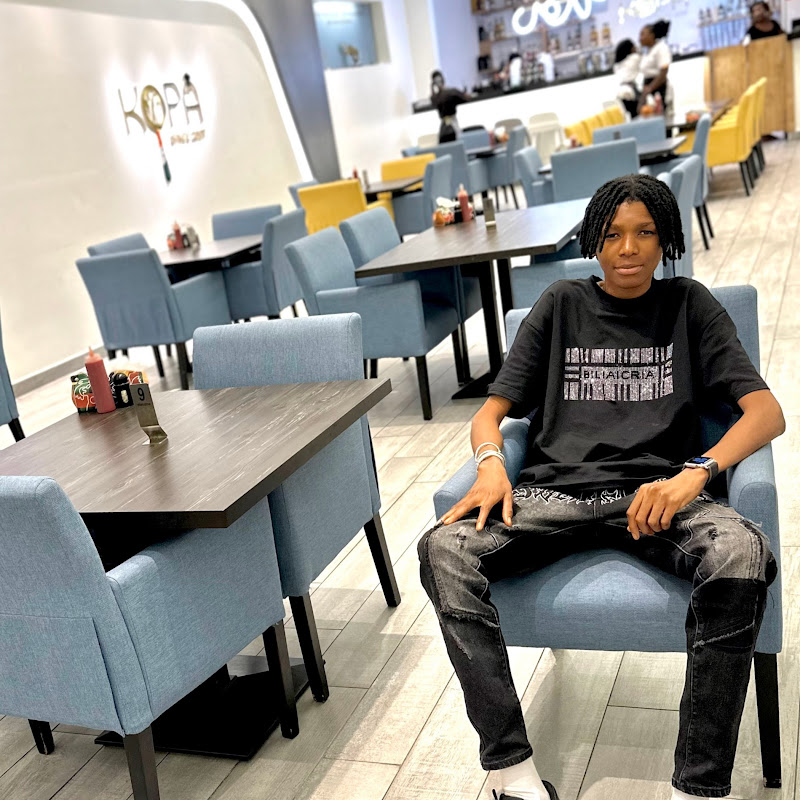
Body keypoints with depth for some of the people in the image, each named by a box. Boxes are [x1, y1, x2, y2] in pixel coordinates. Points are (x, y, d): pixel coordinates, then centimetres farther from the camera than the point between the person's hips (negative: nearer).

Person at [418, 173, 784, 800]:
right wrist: (491, 465, -9)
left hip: (654, 493, -1)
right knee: (443, 550, -27)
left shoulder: (688, 305, 16)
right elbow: (490, 413, 16)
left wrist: (694, 473, -16)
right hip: (553, 492, 2)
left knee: (743, 556, -35)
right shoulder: (563, 305, 19)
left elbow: (767, 412, 4)